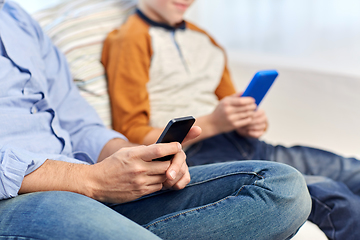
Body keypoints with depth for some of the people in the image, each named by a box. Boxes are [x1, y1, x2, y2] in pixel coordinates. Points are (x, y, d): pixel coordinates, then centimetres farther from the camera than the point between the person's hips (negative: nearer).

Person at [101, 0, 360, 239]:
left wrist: (251, 123, -1)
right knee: (330, 197, -23)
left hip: (243, 144, 8)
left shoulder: (204, 40, 20)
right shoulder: (130, 40, -3)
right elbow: (131, 136, -9)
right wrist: (212, 123, -19)